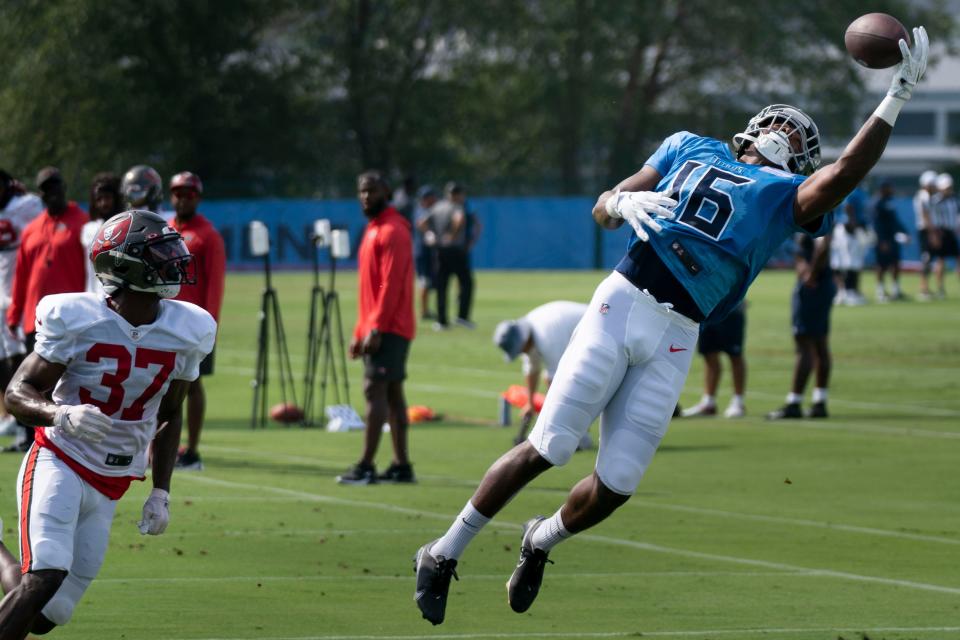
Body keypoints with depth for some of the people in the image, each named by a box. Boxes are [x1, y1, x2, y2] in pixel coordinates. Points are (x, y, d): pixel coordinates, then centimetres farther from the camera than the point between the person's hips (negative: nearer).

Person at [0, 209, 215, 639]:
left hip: (109, 489, 5)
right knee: (45, 577, -28)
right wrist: (61, 416, -33)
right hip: (60, 464, -5)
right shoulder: (77, 320, -14)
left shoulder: (183, 333, 0)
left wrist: (160, 493, 10)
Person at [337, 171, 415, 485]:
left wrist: (376, 329, -22)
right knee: (392, 393, 8)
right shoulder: (373, 230, 19)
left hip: (388, 329, -10)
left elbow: (391, 284, -19)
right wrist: (360, 332, 19)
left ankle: (366, 467, -17)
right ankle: (402, 465, 10)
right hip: (376, 328, 10)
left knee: (375, 390, -13)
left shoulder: (392, 232, -11)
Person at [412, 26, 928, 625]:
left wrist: (897, 97, -16)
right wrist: (623, 202, -10)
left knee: (616, 485, -2)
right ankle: (445, 554, 8)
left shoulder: (786, 196, 11)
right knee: (548, 448, -6)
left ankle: (543, 540, 29)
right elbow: (601, 209, 14)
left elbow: (841, 177, -11)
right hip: (621, 302, -1)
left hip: (673, 339, 1)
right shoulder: (691, 149, 17)